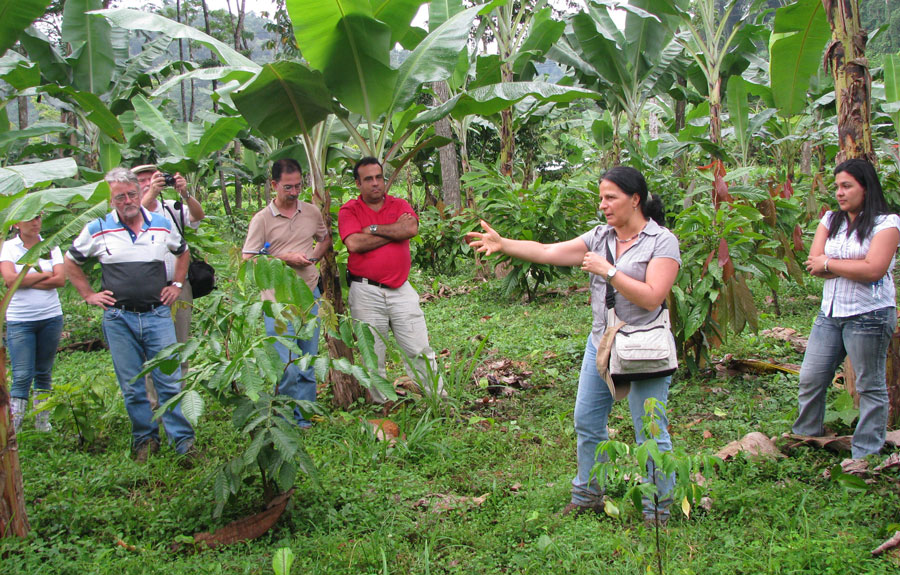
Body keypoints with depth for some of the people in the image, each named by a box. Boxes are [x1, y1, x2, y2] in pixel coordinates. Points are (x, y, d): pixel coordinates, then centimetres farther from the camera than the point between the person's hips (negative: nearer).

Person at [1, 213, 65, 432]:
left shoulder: (51, 247, 7)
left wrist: (25, 281, -11)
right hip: (19, 321, -3)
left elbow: (60, 280, -6)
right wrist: (44, 274, -7)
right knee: (22, 376, -8)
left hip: (51, 317, 3)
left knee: (44, 373, 10)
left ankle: (43, 424, 19)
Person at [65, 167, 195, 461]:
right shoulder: (98, 229, 1)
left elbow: (183, 253, 25)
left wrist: (176, 285, 14)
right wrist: (89, 295, 7)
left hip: (157, 315, 0)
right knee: (132, 387, 6)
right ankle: (145, 439, 17)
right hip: (118, 319, 0)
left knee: (170, 381, -4)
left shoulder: (162, 224, 6)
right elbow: (71, 263, 14)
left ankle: (183, 439, 0)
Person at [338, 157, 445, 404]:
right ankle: (382, 404, 15)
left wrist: (374, 229, -9)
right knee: (372, 356, 4)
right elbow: (354, 243, -15)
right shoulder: (349, 211, 2)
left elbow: (411, 228, -10)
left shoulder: (399, 205, 10)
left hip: (400, 289, 2)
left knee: (420, 350, 4)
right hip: (366, 293, -2)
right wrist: (394, 230, -7)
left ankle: (440, 398, 11)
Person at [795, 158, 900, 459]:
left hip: (868, 316, -6)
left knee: (870, 387, 3)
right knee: (810, 380, 8)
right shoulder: (830, 220, 11)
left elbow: (873, 270, -19)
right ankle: (804, 439, 22)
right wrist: (853, 268, -12)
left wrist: (829, 263, -8)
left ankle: (866, 455, 11)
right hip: (830, 313, 6)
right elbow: (813, 263, 0)